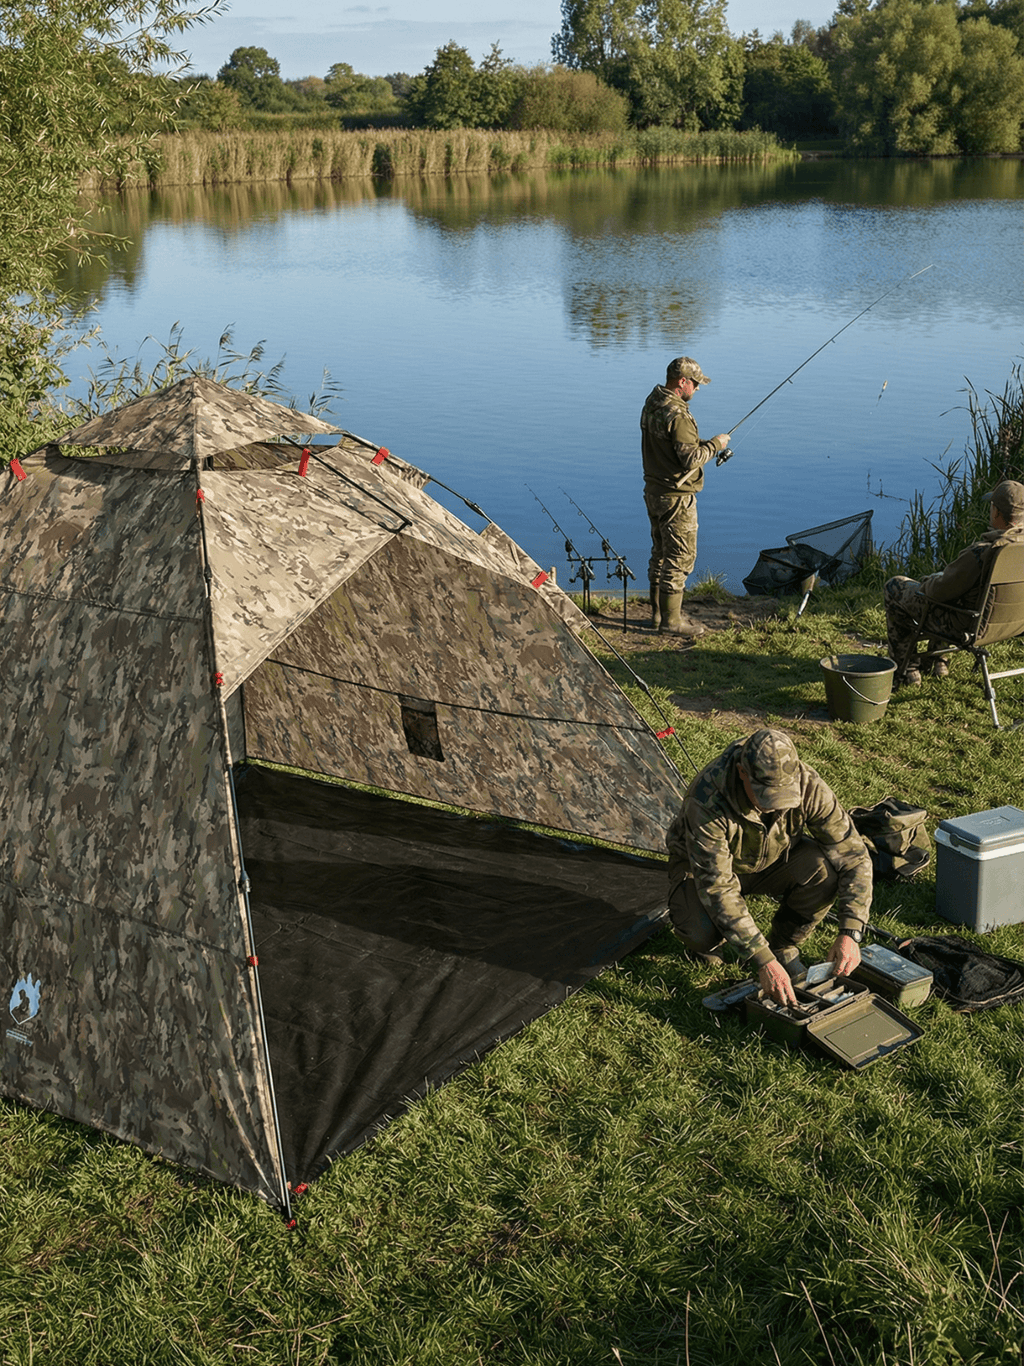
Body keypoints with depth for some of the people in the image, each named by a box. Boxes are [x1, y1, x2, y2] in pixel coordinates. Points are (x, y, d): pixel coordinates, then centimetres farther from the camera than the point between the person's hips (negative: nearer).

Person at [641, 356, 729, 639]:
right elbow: (691, 459, -25)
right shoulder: (677, 415, -23)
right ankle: (671, 621, 5)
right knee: (679, 557, -1)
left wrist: (701, 444, 11)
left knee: (661, 553, 18)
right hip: (676, 497, -10)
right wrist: (714, 444, -10)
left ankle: (658, 613, 28)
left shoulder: (651, 405, 7)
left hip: (654, 491, 10)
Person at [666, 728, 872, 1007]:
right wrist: (763, 962, -44)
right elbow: (718, 889, -39)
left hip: (772, 859, 3)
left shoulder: (808, 787, -29)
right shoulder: (707, 802, -39)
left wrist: (850, 933, -35)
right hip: (709, 868, -3)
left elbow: (853, 855, -23)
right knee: (703, 933, -34)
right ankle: (703, 937, 6)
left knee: (824, 869, -29)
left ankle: (783, 946, -2)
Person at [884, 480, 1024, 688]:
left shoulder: (981, 553, -36)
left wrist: (926, 584, 0)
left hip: (966, 624, -8)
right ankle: (935, 660, 42)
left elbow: (940, 591, -25)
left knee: (894, 588, 14)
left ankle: (905, 671, 23)